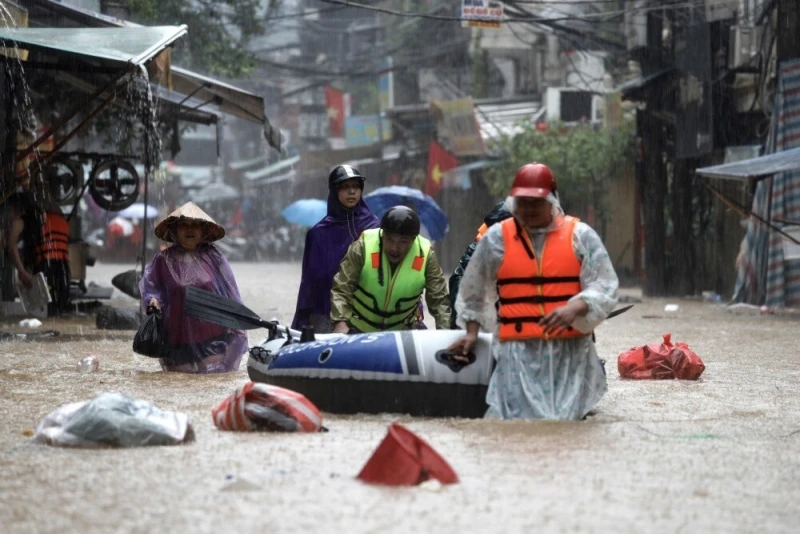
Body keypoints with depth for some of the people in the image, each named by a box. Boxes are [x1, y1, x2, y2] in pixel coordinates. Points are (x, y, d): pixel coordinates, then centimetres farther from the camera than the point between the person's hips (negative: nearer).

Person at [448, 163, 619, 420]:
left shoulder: (580, 235, 6)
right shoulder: (496, 238, 10)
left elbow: (604, 287, 0)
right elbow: (473, 290, 23)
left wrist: (575, 308, -17)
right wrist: (472, 332, 21)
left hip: (570, 350, 0)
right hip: (519, 351, 0)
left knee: (566, 417, -10)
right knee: (520, 417, -14)